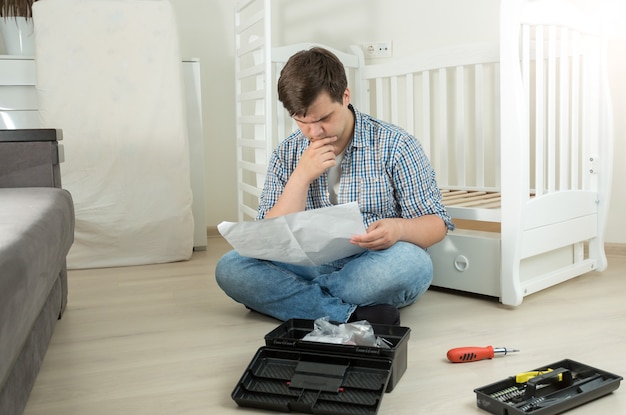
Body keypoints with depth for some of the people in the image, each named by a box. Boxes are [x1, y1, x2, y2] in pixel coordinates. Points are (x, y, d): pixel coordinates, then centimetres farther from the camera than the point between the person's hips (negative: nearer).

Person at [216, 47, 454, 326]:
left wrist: (398, 228, -25)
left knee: (412, 262, -36)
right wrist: (302, 177, -13)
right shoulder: (286, 155, 5)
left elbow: (437, 223, -2)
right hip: (312, 266, 3)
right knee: (229, 267, -19)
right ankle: (354, 315, -27)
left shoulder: (394, 145, -4)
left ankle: (294, 296, -17)